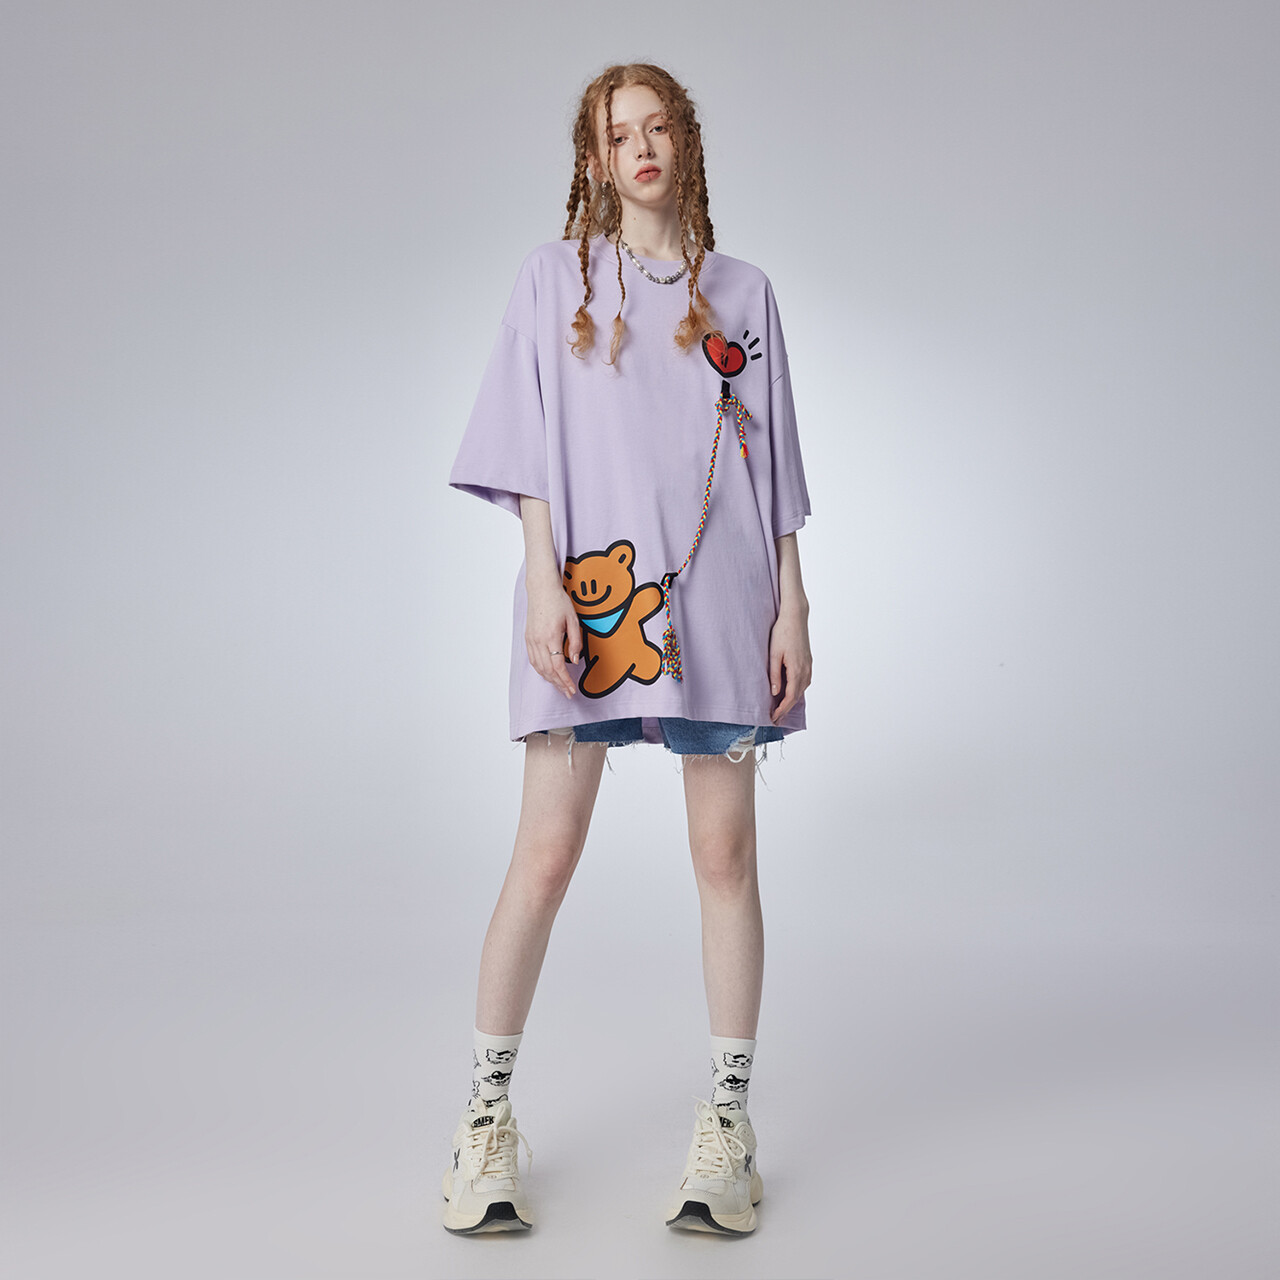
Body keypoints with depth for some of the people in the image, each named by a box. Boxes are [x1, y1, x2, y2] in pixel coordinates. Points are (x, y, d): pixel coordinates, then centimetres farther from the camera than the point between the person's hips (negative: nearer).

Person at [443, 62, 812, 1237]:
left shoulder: (742, 292, 14)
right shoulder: (554, 277, 11)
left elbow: (773, 463, 12)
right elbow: (534, 445, 4)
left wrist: (791, 605, 4)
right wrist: (542, 584, -7)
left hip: (718, 595, 2)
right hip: (587, 591, -1)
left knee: (726, 853, 2)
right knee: (545, 854, -3)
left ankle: (729, 1120, 13)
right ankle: (488, 1112, 10)